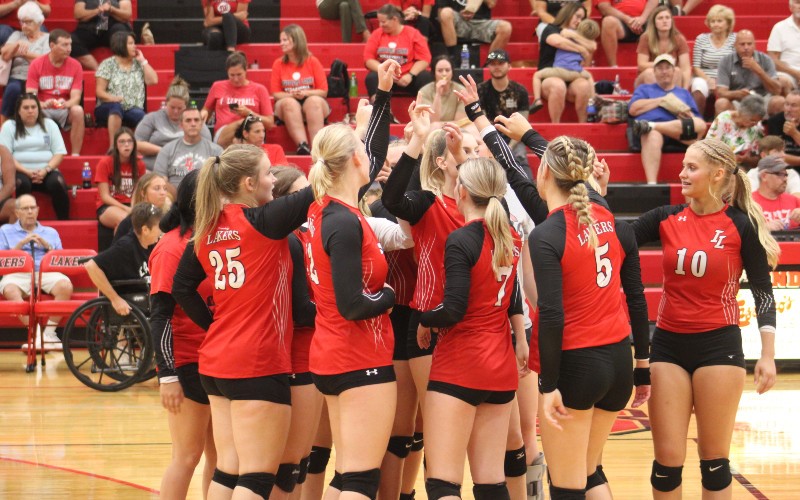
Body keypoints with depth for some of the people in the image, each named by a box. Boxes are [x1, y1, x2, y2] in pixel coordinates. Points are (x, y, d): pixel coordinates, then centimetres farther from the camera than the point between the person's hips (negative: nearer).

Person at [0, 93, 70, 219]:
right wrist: (27, 172, -14)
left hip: (47, 172, 1)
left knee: (57, 183, -31)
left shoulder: (49, 124, 15)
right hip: (21, 172, -1)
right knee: (22, 183, -36)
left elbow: (59, 152, 8)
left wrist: (45, 170, -11)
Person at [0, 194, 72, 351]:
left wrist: (47, 246, 1)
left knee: (65, 286, -35)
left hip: (47, 273, 2)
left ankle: (49, 333, -27)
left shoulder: (51, 232, 26)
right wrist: (22, 243, -1)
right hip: (17, 274, -1)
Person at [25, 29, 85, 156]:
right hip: (43, 110, -1)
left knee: (78, 110, -33)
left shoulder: (75, 65, -1)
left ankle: (75, 155, -28)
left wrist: (66, 104, -32)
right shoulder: (36, 64, -3)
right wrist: (43, 104, -32)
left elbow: (76, 97, -7)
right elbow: (30, 96, -9)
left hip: (65, 110, 1)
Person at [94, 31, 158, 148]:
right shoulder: (108, 64, 6)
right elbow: (100, 91, 0)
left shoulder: (138, 64, 15)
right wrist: (112, 98, -20)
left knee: (141, 116, -35)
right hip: (108, 110, -2)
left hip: (133, 109, 2)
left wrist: (143, 61, 4)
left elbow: (153, 80, 2)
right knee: (116, 107, -40)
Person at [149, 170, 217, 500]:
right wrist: (167, 375, -19)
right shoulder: (172, 247, -11)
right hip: (187, 365, -7)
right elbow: (160, 316, -14)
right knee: (187, 455, -3)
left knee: (219, 455, 9)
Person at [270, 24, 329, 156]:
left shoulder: (312, 61, 3)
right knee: (290, 102, -34)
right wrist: (292, 95, -15)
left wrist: (305, 93, -15)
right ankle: (302, 145, -51)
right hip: (288, 108, 1)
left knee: (314, 101, -34)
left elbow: (323, 91, 2)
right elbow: (276, 94, 3)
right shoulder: (278, 64, 6)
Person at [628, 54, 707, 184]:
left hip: (678, 134, 2)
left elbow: (697, 122, 22)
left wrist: (687, 116, -3)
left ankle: (650, 125, -35)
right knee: (653, 137, -41)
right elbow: (633, 109, 9)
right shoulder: (644, 89, 30)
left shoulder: (683, 93, 33)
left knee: (700, 125, -31)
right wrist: (662, 101, 6)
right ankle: (651, 184, -62)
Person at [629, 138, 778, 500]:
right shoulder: (667, 219, 3)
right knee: (667, 459, 1)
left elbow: (763, 292, -1)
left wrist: (768, 355, -5)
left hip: (718, 346, -3)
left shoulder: (741, 225, -5)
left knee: (714, 459, 5)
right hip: (668, 346, 3)